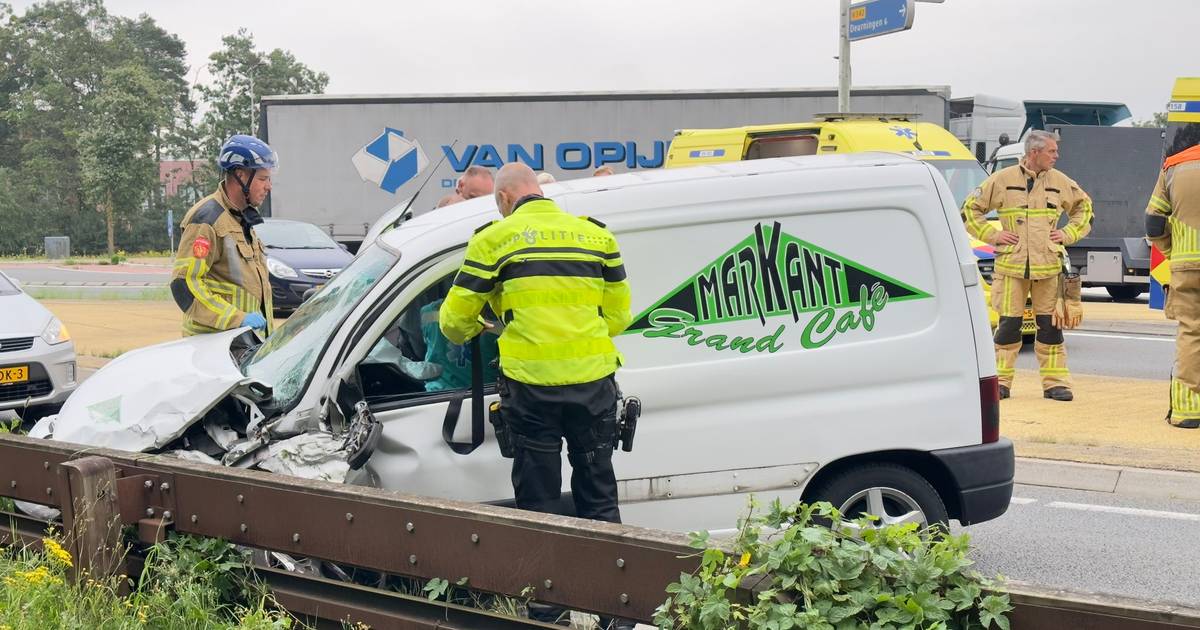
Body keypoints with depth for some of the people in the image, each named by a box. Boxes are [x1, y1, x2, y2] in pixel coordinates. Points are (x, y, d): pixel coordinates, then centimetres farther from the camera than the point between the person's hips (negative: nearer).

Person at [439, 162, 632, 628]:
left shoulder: (494, 239, 1)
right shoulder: (597, 235, 10)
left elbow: (454, 322, 4)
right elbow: (618, 315, 13)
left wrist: (477, 329, 26)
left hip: (531, 385, -3)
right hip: (593, 382, 3)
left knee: (538, 502, 10)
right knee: (598, 497, 15)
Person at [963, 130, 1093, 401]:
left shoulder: (1060, 182, 8)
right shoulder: (1002, 179, 0)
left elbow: (1084, 207, 23)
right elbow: (971, 208, 7)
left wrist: (1068, 234, 9)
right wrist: (992, 235, -2)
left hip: (1048, 266, 2)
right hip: (1010, 266, -2)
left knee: (1050, 325, 3)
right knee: (1009, 325, 0)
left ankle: (1055, 382, 8)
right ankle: (1001, 381, 9)